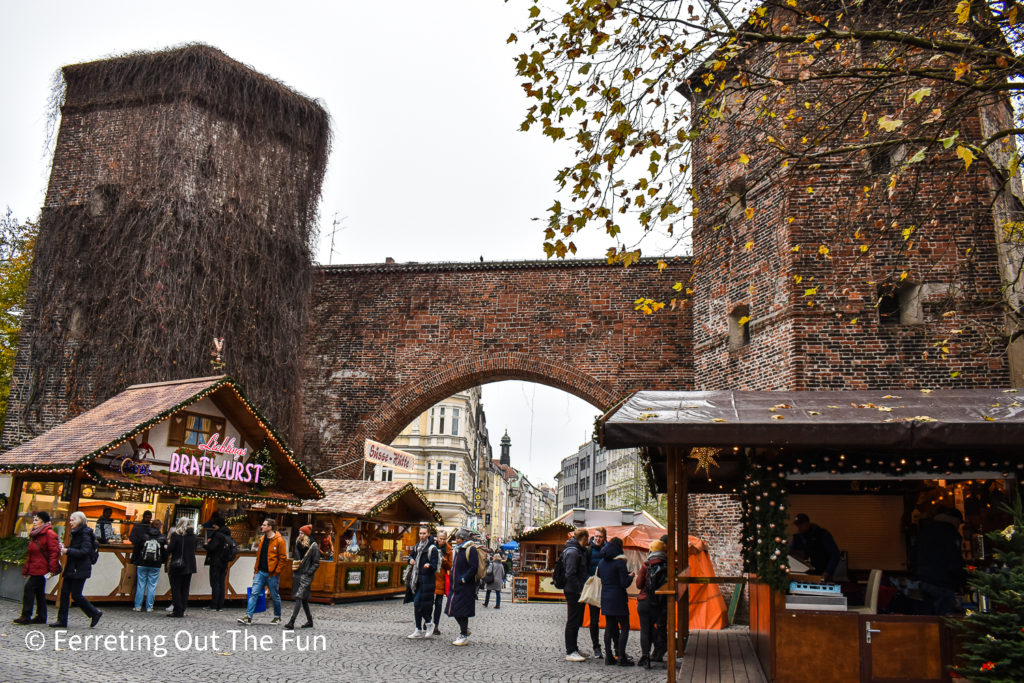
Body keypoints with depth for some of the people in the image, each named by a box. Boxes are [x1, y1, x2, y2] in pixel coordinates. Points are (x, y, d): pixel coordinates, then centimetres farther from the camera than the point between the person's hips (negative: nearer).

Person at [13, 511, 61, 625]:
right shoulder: (35, 535, 19)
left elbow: (54, 552, -16)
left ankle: (26, 616, -8)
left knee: (29, 588, -12)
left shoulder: (49, 534, -10)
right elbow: (30, 555, 23)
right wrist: (25, 570, 19)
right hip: (34, 569, 9)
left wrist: (52, 569, -22)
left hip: (41, 569, -9)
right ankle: (41, 617, 16)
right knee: (39, 592, 11)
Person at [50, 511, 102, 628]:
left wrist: (68, 551, -18)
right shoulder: (76, 533, 16)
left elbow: (84, 552, -21)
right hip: (72, 568, 9)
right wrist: (65, 549, 5)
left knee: (76, 594, -7)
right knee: (64, 592, 5)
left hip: (80, 569, -9)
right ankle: (62, 620, 10)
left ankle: (95, 613, 8)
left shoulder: (85, 534, -13)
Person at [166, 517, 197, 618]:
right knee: (185, 589, 10)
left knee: (176, 589, 3)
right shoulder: (193, 536, 2)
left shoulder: (175, 535, -9)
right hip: (189, 566, 4)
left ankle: (177, 612, 1)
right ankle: (182, 611, 12)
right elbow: (194, 550, 7)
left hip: (176, 565, -4)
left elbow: (170, 550, -12)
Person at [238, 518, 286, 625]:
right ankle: (248, 617, -1)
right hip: (260, 572, 6)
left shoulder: (279, 540, -11)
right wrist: (255, 571, 16)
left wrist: (276, 572, -13)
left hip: (272, 574, -6)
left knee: (275, 596, 7)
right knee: (254, 593, -2)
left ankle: (277, 617, 22)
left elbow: (283, 558, -10)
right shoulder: (262, 539, 11)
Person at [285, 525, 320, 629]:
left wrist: (309, 572, -16)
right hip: (297, 574, 7)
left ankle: (291, 622, -19)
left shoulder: (314, 546, -7)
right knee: (304, 599, 12)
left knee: (299, 597, -14)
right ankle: (310, 621, 22)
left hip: (306, 575, -7)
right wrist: (293, 568, 15)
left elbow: (316, 563, -6)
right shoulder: (298, 544, 12)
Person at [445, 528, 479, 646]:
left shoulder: (470, 549, -11)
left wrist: (463, 579, -18)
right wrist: (453, 581, 15)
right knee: (454, 609, 10)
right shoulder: (457, 550, 16)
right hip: (456, 585, 9)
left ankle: (464, 636, 5)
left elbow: (474, 568, -18)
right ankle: (465, 629, 28)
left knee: (462, 611, -4)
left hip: (466, 586, -9)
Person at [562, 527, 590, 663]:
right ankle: (570, 652, 0)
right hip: (573, 592, -10)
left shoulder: (578, 550, 16)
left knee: (576, 621, 16)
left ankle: (574, 649, 25)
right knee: (573, 622, -5)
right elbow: (570, 574, -23)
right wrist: (580, 591, -22)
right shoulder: (572, 552, -16)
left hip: (577, 592, 10)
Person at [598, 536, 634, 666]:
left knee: (609, 627, 12)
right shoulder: (620, 562, -13)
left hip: (605, 598, 7)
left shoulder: (602, 562, 7)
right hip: (618, 599, -6)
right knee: (624, 627, 1)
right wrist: (630, 576, 5)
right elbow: (624, 583, -15)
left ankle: (608, 655, 12)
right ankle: (621, 657, -2)